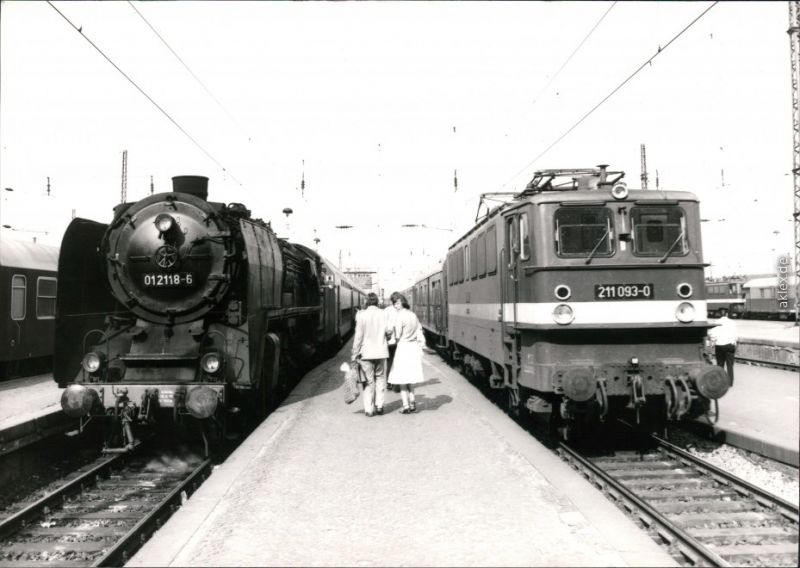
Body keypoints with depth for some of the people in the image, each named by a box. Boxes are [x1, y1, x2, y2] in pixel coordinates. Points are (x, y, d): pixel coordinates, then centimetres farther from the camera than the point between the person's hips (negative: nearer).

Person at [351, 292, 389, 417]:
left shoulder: (361, 315, -9)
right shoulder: (383, 314, -4)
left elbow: (358, 336, -8)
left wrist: (354, 353, -2)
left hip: (366, 352, -1)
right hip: (381, 351, 1)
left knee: (369, 381, 7)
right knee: (380, 378, 15)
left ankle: (369, 409, 7)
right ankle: (379, 405, 11)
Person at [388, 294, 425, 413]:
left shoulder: (400, 316, -13)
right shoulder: (413, 315, 9)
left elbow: (397, 336, -13)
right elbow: (420, 333, 11)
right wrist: (420, 346, 15)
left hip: (403, 348, -7)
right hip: (414, 348, 7)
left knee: (401, 378, 2)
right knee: (410, 378, 17)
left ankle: (406, 405, -1)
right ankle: (412, 403, 15)